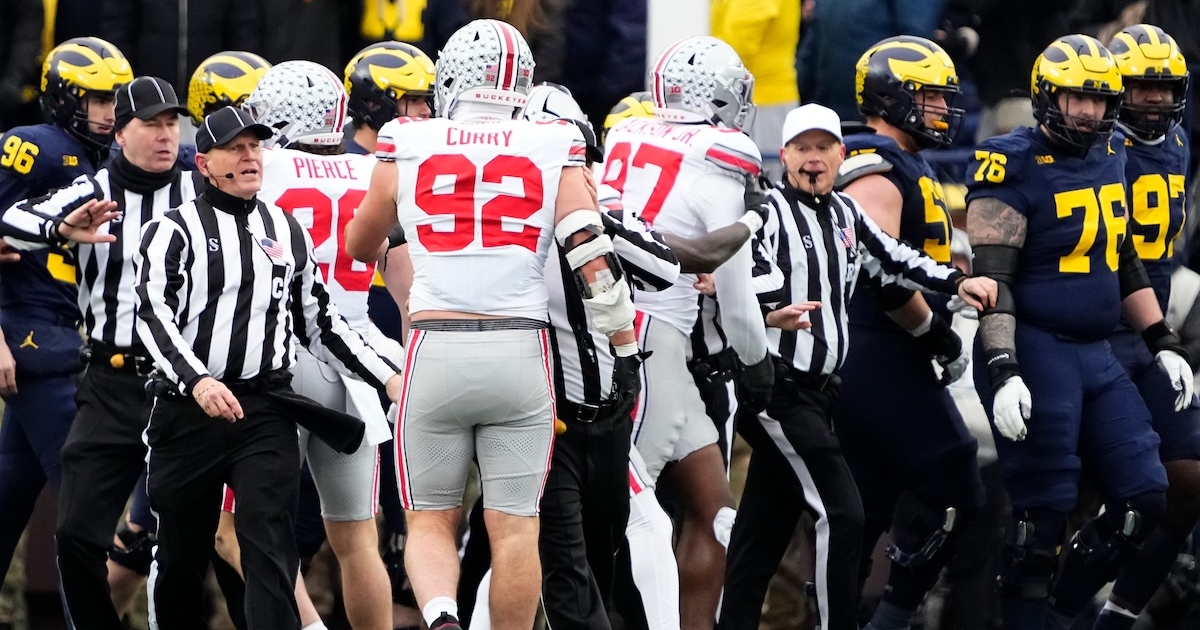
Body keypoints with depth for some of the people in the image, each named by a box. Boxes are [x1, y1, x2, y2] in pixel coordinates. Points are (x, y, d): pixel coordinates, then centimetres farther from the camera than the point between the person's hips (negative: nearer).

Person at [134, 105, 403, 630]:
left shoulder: (288, 233, 16)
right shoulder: (173, 231, 1)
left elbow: (320, 322, 21)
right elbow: (154, 315, -12)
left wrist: (387, 377, 12)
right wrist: (197, 382, -28)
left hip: (266, 409, 2)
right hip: (189, 409, -2)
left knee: (269, 544, -12)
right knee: (181, 553, 7)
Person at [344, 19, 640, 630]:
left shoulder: (408, 146, 5)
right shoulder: (553, 149, 4)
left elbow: (360, 246, 21)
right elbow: (593, 258, -2)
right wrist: (625, 348, 8)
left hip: (436, 351, 0)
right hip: (520, 350, 0)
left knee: (430, 521, 9)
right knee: (514, 526, 7)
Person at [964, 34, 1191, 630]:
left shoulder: (1108, 157, 11)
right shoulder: (1014, 168, -13)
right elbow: (992, 280, -17)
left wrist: (1163, 345, 19)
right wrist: (1002, 372, -25)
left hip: (1096, 355, 8)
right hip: (1035, 352, -8)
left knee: (1142, 501, 6)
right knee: (1043, 511, -5)